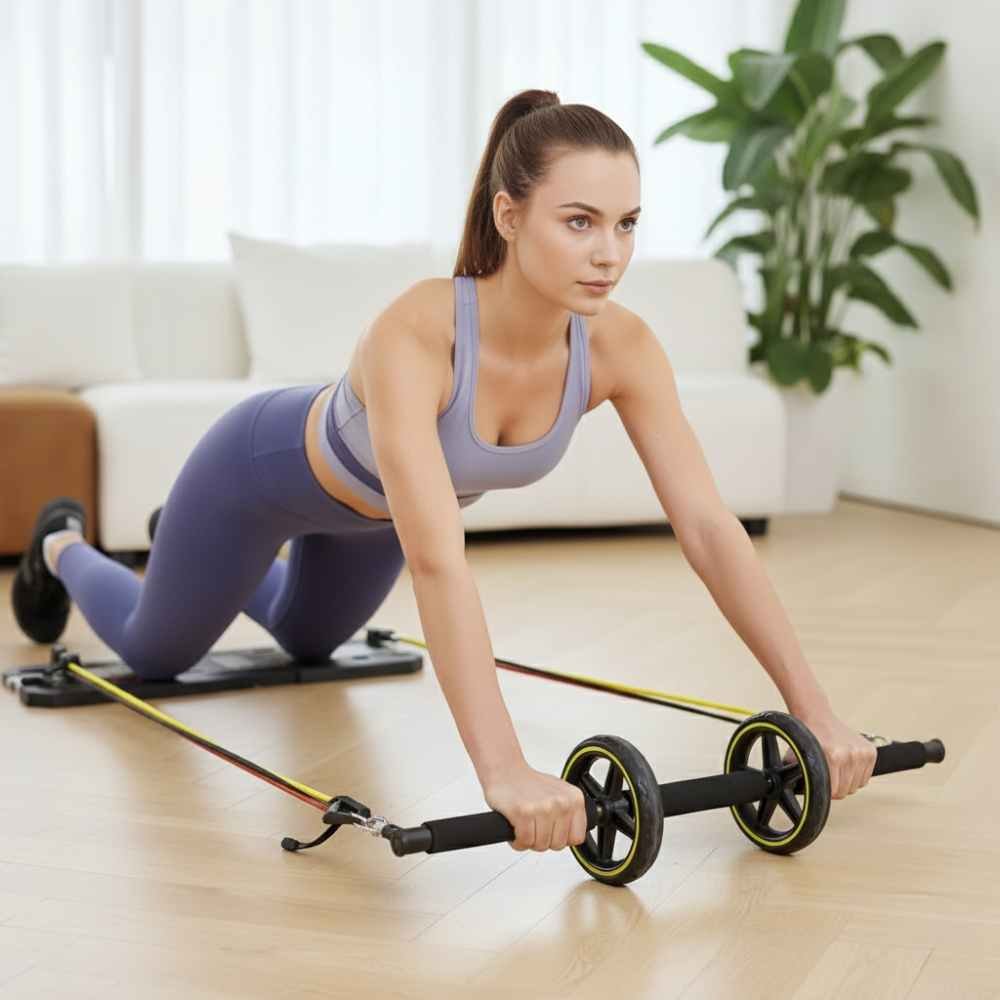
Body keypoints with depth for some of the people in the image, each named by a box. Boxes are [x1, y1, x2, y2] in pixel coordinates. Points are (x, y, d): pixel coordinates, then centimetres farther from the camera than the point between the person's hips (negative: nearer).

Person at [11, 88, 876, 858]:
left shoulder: (620, 346, -32)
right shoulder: (416, 335, -48)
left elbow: (710, 528, -32)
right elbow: (438, 565, -57)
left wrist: (815, 711, -38)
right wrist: (504, 771, -65)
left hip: (373, 504, 5)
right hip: (271, 469, -5)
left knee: (308, 640, 34)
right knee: (156, 653, 23)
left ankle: (244, 580, 65)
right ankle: (62, 548, 54)